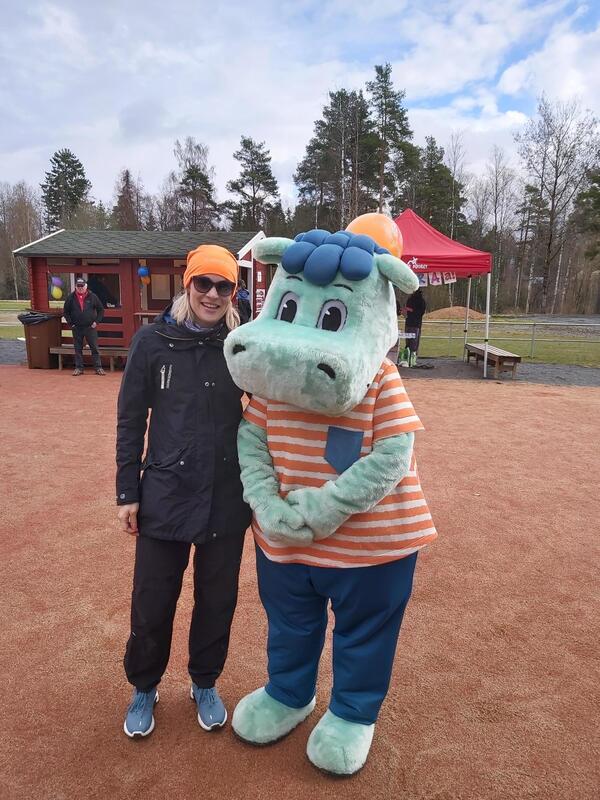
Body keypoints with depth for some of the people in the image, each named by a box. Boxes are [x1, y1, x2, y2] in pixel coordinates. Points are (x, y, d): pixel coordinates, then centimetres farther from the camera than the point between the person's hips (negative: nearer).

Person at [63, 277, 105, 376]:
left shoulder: (92, 296, 0)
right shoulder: (71, 297, 2)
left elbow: (101, 310, 6)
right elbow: (65, 311, 10)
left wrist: (96, 321, -1)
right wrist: (70, 323, 1)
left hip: (90, 327, -1)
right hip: (77, 328, 1)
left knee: (95, 348, -1)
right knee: (78, 349, 7)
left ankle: (98, 368, 4)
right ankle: (78, 368, 15)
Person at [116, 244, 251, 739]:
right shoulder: (154, 341, -4)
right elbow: (130, 420, 0)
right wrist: (128, 493, -1)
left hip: (227, 498, 1)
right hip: (165, 494, 0)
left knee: (218, 599, 15)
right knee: (151, 603, 11)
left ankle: (205, 684, 41)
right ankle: (144, 688, 39)